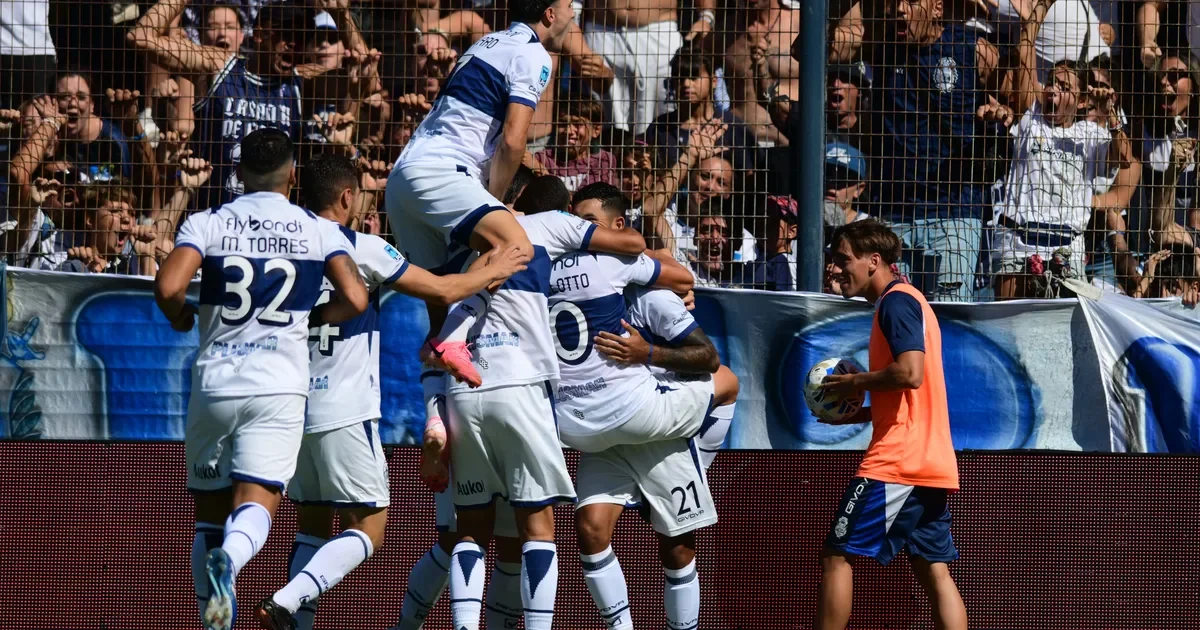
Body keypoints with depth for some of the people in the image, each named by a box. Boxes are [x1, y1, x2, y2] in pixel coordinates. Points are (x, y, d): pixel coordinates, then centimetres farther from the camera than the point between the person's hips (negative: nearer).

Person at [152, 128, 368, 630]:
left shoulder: (207, 224, 3)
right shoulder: (320, 231, 5)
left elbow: (168, 287, -12)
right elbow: (354, 299, -6)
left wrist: (182, 318, 11)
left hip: (213, 383, 1)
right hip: (279, 386, -1)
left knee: (209, 510, 14)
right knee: (255, 504, -9)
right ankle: (228, 559, -42)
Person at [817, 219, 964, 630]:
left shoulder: (896, 302, -9)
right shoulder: (908, 302, 21)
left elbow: (910, 372, -24)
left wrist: (857, 382, -9)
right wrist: (853, 414, 17)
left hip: (897, 460, -10)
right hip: (932, 464, 10)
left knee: (838, 556, -4)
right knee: (933, 569, 5)